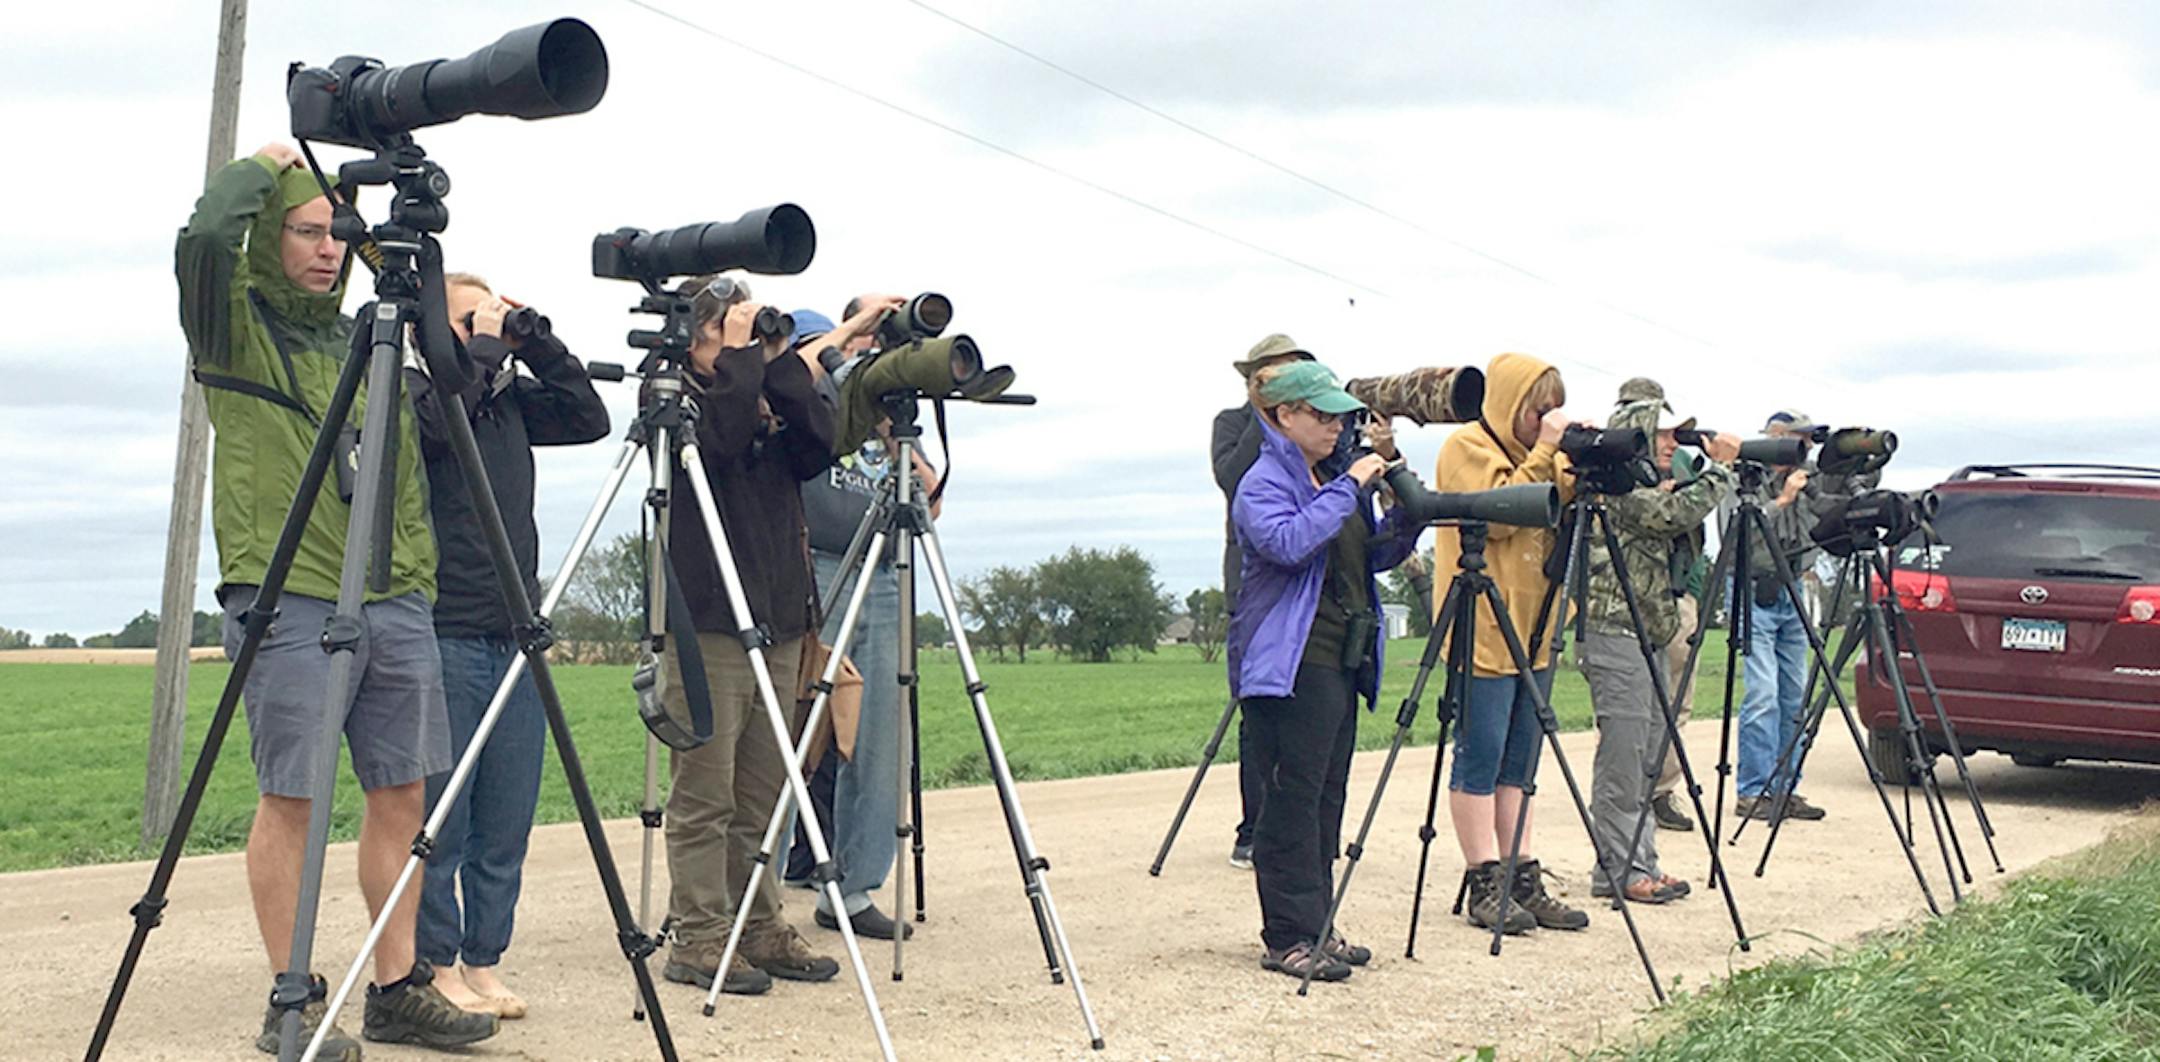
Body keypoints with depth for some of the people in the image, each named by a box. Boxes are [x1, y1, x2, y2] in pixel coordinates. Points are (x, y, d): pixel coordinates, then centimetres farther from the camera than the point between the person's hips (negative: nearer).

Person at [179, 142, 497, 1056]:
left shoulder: (368, 341, 18)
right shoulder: (234, 324, 1)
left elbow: (408, 465, 24)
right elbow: (204, 236, -15)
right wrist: (260, 167, -3)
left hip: (395, 600, 6)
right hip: (287, 597, -6)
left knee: (402, 791, 5)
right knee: (291, 796, -5)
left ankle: (399, 988, 14)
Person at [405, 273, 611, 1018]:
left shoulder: (510, 397, 16)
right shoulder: (408, 390, -1)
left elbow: (589, 419, 11)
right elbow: (432, 421, -21)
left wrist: (538, 346, 4)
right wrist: (486, 348, -11)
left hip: (515, 635, 6)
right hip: (445, 638, -6)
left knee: (506, 823, 8)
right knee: (440, 818, -2)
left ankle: (482, 963, 16)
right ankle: (435, 966, 7)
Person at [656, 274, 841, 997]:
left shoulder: (765, 406, 17)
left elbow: (819, 444, 1)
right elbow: (720, 435, -21)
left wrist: (779, 364, -2)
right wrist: (741, 354, -11)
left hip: (780, 625, 7)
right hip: (706, 626, -7)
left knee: (760, 797, 11)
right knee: (703, 798, -4)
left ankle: (759, 930, 18)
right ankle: (698, 940, 1)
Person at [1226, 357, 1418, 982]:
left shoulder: (1331, 479, 18)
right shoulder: (1263, 483, -9)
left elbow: (1373, 556, 21)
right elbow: (1289, 542, -28)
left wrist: (1405, 515, 3)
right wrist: (1348, 488, -24)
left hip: (1340, 660, 9)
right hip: (1290, 665, -9)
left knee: (1326, 797, 10)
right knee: (1292, 796, -8)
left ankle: (1314, 927, 17)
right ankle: (1288, 939, -4)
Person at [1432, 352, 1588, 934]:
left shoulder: (1533, 453, 19)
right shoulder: (1466, 447, -6)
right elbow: (1497, 513, -19)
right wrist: (1543, 452, -17)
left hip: (1532, 631, 8)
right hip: (1484, 631, -8)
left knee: (1518, 764, 8)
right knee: (1480, 759, -5)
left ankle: (1524, 881, 11)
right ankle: (1484, 886, -2)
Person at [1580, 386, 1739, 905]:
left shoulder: (1646, 488, 20)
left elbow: (1682, 540, 21)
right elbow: (1678, 514, -22)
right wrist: (1718, 467, -12)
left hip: (1648, 634, 10)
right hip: (1615, 633, -10)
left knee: (1646, 755, 11)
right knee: (1622, 757, -8)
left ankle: (1639, 861, 16)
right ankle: (1618, 869, -5)